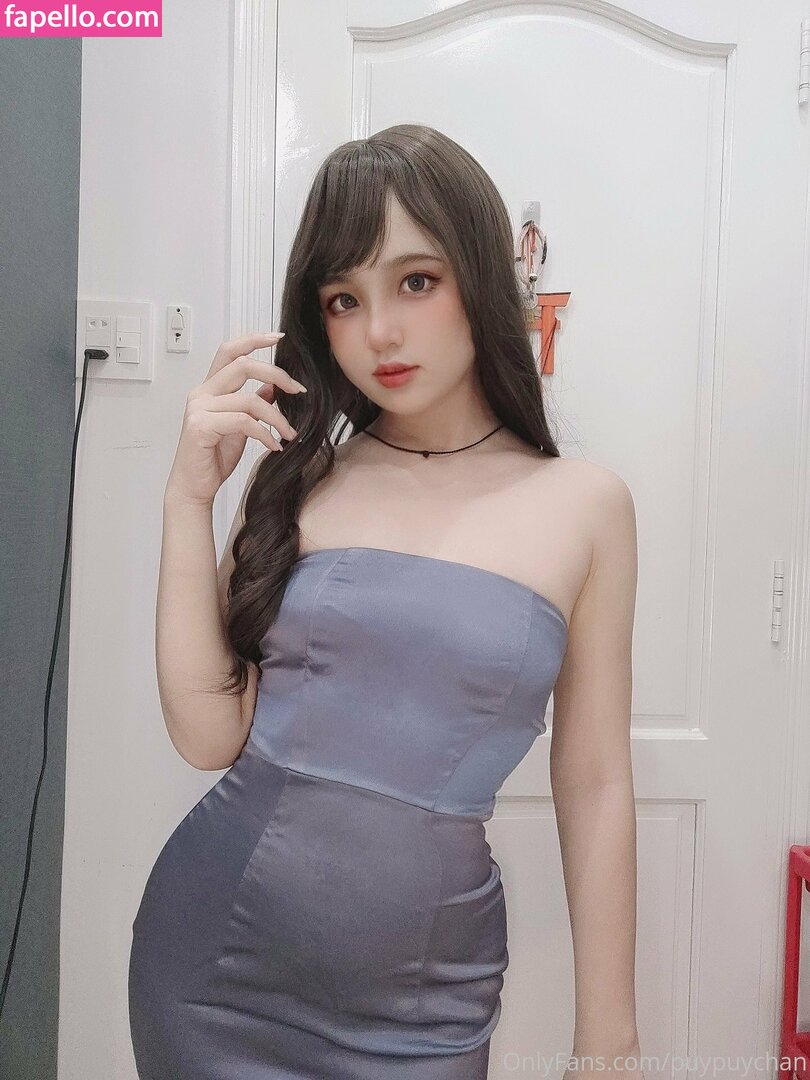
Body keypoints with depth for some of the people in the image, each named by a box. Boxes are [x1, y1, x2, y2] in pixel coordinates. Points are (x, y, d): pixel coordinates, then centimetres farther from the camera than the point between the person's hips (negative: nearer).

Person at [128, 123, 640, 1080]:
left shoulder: (584, 505, -7)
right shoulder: (296, 476, -3)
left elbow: (594, 787, -3)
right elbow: (209, 734, -7)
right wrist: (190, 496, -14)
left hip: (421, 1001, -1)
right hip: (214, 962, 2)